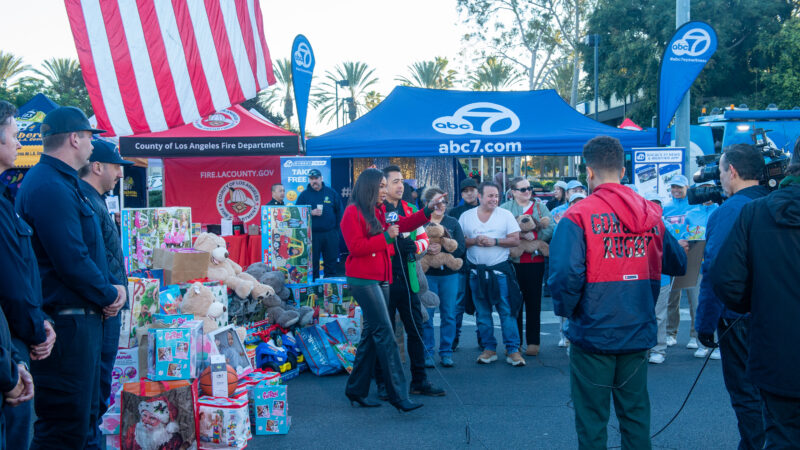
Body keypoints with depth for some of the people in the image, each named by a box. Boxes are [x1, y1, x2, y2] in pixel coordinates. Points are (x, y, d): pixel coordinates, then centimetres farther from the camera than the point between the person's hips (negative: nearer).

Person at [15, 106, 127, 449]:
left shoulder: (61, 183, 16)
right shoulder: (51, 188, -18)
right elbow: (71, 261, -24)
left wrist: (111, 287, 5)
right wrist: (109, 294, -9)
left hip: (83, 317, 11)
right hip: (67, 323, -11)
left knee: (85, 418, 19)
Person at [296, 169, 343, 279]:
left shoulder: (331, 193, 8)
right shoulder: (304, 195, 5)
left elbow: (339, 212, 10)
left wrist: (336, 228, 3)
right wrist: (311, 213, -14)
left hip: (330, 234, 1)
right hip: (312, 235, -1)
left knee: (331, 261, 6)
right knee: (312, 262, 1)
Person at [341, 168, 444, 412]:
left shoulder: (381, 212, 16)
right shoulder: (353, 213, -9)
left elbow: (403, 224, 16)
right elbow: (355, 247, -15)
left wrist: (428, 210, 6)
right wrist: (386, 237, -17)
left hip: (380, 279, 9)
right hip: (363, 279, -9)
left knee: (371, 333, 11)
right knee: (384, 334, -11)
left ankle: (356, 389, 21)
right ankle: (398, 395, -10)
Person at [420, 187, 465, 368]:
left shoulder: (452, 223, 9)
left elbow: (461, 248, -1)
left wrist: (442, 249, -16)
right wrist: (425, 249, -24)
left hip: (449, 274, 2)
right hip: (427, 274, -2)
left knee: (448, 314, 4)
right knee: (426, 314, 0)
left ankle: (446, 352, 15)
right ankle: (428, 352, 12)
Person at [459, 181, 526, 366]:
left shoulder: (506, 215, 2)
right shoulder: (466, 216, 6)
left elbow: (515, 240, -2)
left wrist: (495, 241, -15)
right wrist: (474, 241, -13)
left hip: (500, 270, -2)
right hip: (476, 272, 2)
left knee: (507, 311, -4)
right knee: (482, 313, 8)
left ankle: (513, 350, 2)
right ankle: (488, 348, 18)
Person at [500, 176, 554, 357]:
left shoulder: (540, 207, 11)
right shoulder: (505, 208, 7)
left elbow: (551, 229, -1)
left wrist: (533, 235, -17)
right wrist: (520, 234, -21)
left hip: (535, 262, 1)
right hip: (513, 262, -1)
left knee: (533, 302, 4)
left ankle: (533, 342, 12)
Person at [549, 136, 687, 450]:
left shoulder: (579, 216, -14)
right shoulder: (651, 214, 2)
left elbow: (566, 273, -24)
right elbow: (678, 264, 12)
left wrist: (565, 309, -6)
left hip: (594, 333, -4)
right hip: (638, 333, 5)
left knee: (592, 418, 8)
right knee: (636, 413, 16)